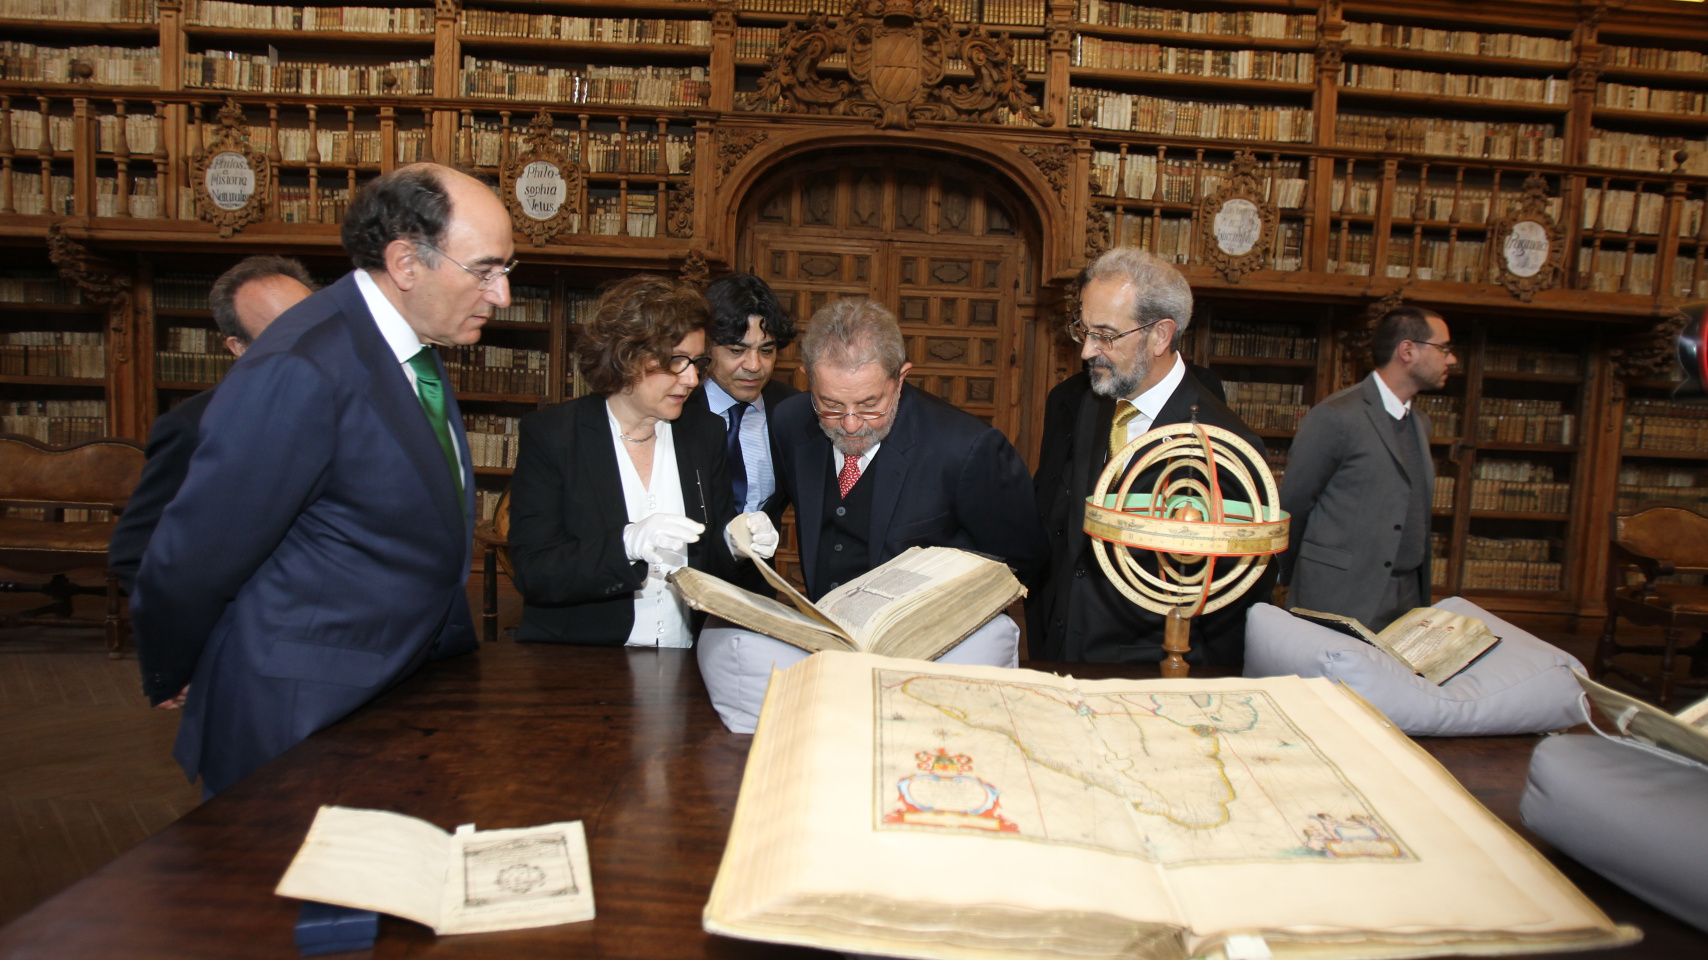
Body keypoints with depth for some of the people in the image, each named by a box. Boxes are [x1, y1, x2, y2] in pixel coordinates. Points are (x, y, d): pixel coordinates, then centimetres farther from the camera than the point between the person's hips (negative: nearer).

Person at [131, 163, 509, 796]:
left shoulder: (417, 349, 6)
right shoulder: (302, 371, -24)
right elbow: (193, 560, -17)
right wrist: (175, 683, -1)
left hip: (402, 695, 8)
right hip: (302, 724, -8)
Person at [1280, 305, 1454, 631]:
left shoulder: (1420, 421, 15)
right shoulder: (1335, 416, -12)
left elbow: (1417, 514, 18)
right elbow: (1291, 506, -8)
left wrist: (1423, 596, 16)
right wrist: (1288, 581, 2)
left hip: (1407, 600, 7)